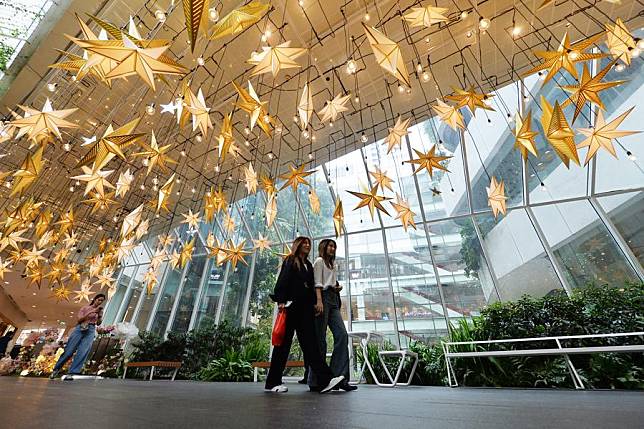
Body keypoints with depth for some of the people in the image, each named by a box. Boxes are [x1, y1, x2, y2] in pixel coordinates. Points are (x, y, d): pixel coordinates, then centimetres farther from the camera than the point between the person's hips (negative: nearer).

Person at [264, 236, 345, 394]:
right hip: (291, 306, -6)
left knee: (309, 342, -1)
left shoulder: (308, 265, 21)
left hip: (305, 308, 6)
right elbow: (282, 280, -7)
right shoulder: (290, 261, 3)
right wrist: (281, 301, -17)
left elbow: (311, 286, 19)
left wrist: (314, 303, 10)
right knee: (284, 343, 1)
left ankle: (325, 380, -7)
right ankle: (272, 382, 13)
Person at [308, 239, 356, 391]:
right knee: (320, 338, -5)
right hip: (323, 297, -7)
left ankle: (339, 377, -6)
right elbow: (318, 283, -7)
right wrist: (319, 301, -19)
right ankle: (315, 381, 3)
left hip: (333, 300, 7)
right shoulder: (319, 261, 4)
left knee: (342, 335, -7)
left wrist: (337, 288, 7)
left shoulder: (333, 265, 27)